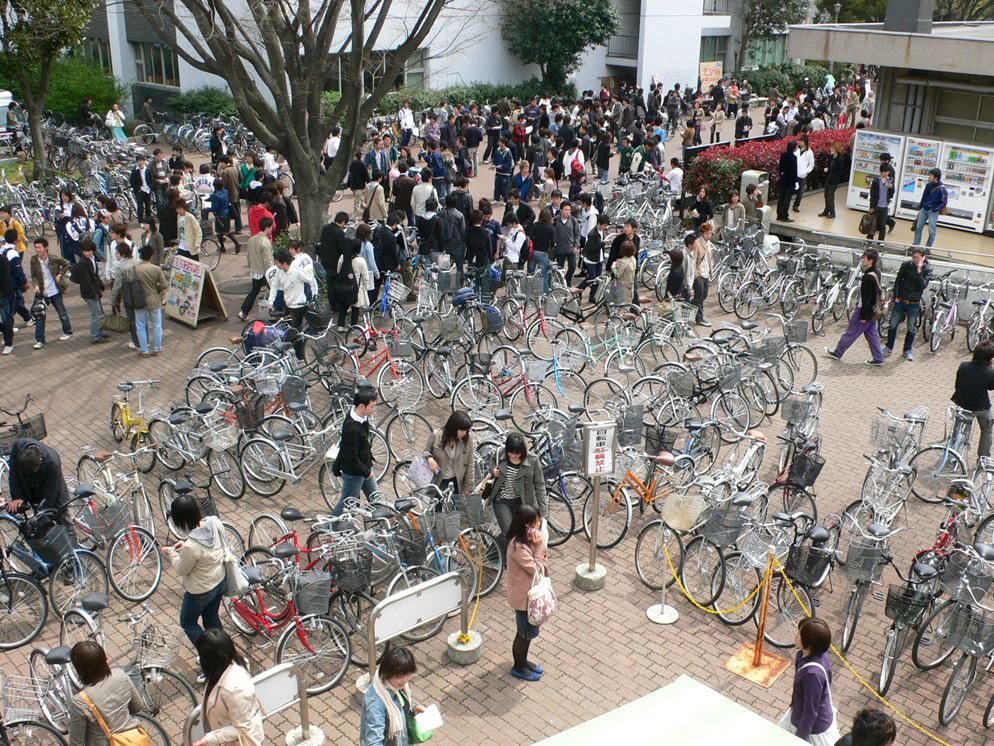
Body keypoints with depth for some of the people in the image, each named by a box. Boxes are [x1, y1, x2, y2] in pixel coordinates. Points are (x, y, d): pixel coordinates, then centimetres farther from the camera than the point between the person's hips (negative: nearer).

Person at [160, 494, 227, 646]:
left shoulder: (191, 546, -38)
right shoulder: (215, 522, -18)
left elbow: (181, 570, -17)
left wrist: (171, 554, -1)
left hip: (200, 591, -7)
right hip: (220, 581, 7)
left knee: (188, 623, 22)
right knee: (212, 619, 29)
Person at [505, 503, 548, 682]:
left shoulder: (527, 539, -3)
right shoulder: (519, 547, -32)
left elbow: (541, 565, 5)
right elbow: (536, 570, -26)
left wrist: (540, 547, -13)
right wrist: (539, 547, -27)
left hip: (530, 592, 9)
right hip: (524, 596, -9)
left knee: (529, 630, 24)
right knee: (525, 633, 10)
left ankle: (523, 661, 42)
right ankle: (518, 668, 30)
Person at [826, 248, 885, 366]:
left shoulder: (869, 277, -25)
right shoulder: (876, 272, 5)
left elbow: (866, 298, -23)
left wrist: (863, 316, -19)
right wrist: (858, 306, 24)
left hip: (866, 310, -9)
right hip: (873, 310, 9)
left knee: (851, 332, 5)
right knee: (872, 333, 15)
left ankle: (837, 353, 19)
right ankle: (878, 358, 19)